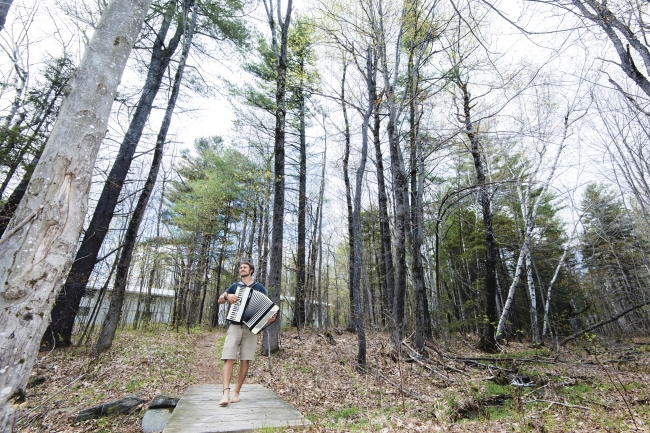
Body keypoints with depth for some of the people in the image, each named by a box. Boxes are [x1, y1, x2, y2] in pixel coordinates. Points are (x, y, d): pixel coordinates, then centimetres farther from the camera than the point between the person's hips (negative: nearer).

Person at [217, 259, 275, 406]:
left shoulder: (259, 287, 8)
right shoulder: (235, 286, 14)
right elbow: (219, 300, 18)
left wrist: (271, 317, -17)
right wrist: (227, 296, -5)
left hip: (251, 328, -1)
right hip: (234, 326, 1)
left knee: (245, 360, 1)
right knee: (228, 359, -11)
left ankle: (236, 392, 12)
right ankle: (226, 393, -12)